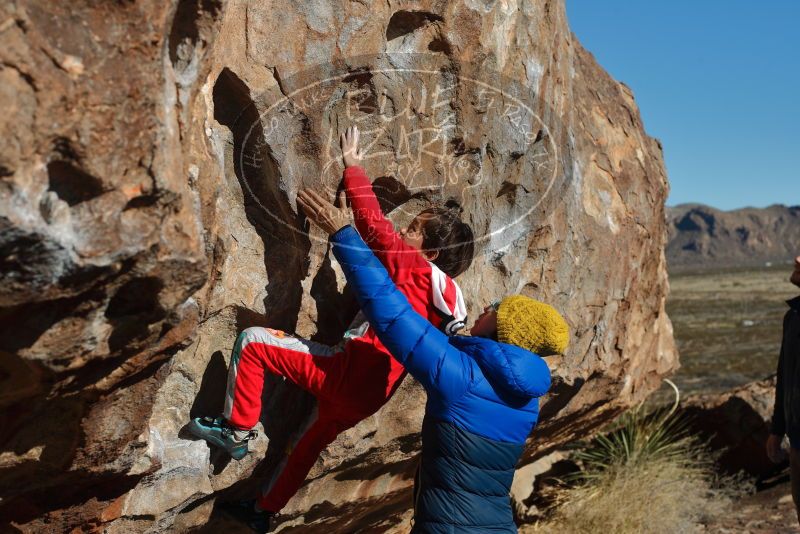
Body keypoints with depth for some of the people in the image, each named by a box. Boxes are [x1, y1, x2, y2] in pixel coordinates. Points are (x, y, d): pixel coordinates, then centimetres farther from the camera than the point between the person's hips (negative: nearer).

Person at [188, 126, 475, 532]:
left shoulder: (413, 268, -11)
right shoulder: (446, 298, 11)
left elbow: (372, 222, -9)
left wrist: (352, 164, 4)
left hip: (346, 372, -9)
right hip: (368, 394, 9)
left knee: (253, 341, -6)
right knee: (313, 440, 31)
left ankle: (237, 430, 4)